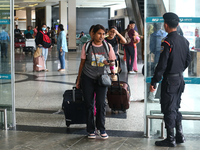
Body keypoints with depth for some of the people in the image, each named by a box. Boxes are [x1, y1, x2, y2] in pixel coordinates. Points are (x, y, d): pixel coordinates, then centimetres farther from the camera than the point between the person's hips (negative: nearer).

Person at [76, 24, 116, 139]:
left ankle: (101, 129, 10)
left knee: (101, 103, -5)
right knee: (89, 104, 4)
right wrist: (78, 80, 8)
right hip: (88, 78, 0)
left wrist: (109, 63, -18)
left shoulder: (108, 47, 1)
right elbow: (82, 63, 5)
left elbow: (113, 62, 8)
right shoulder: (87, 46, -1)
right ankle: (91, 130, 14)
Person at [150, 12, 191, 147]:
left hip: (169, 80, -8)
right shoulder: (184, 41, 6)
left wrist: (154, 82, -15)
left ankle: (170, 139, 7)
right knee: (176, 108, 18)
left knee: (168, 109, 1)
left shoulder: (167, 42, -18)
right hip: (180, 79, 8)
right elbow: (188, 60, 14)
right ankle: (180, 135, 23)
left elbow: (162, 65, -20)